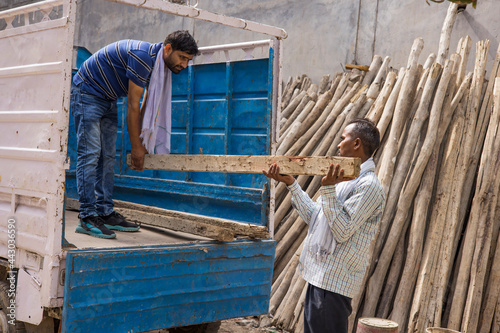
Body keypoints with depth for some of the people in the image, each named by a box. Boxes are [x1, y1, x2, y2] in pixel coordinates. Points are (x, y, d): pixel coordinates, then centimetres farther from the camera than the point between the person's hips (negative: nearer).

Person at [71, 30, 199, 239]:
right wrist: (136, 147, -18)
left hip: (108, 100, 10)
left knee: (107, 157, 6)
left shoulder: (159, 65, 2)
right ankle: (87, 217, -14)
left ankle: (105, 213, 9)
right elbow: (132, 106, -24)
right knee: (90, 154, -14)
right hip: (87, 93, -10)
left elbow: (147, 107, 8)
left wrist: (142, 142, 5)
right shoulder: (143, 57, -27)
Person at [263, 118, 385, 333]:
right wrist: (290, 183, 14)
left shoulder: (369, 186, -16)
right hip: (319, 276, 10)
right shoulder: (346, 180, 16)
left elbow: (342, 231, -22)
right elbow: (313, 217, 16)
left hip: (333, 283, -10)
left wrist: (328, 188, -26)